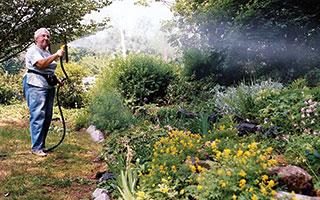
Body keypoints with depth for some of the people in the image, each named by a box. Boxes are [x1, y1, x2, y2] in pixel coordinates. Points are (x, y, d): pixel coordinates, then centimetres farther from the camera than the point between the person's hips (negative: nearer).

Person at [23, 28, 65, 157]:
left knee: (48, 116, 6)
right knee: (38, 115, -11)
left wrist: (57, 80, 19)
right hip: (36, 85, -8)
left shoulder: (48, 52, 23)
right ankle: (36, 147, -7)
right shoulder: (33, 50, -4)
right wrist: (56, 55, -25)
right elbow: (40, 64, -22)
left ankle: (42, 144, 15)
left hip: (49, 86, 9)